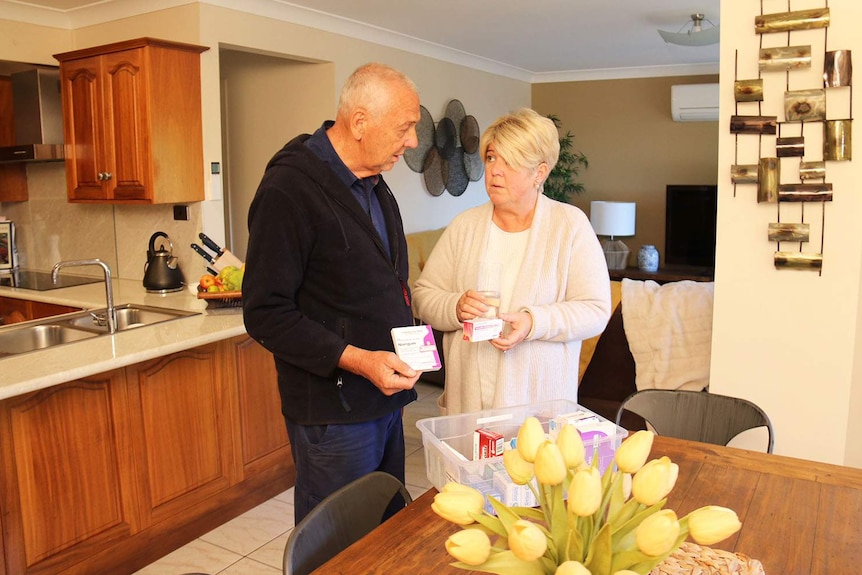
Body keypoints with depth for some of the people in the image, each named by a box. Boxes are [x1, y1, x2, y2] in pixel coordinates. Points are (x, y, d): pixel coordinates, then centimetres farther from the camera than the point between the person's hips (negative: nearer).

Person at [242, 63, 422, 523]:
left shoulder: (374, 183, 11)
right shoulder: (288, 189, -18)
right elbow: (265, 314, -19)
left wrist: (408, 339, 6)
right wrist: (356, 360, -25)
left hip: (384, 399, 8)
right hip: (332, 411, -8)